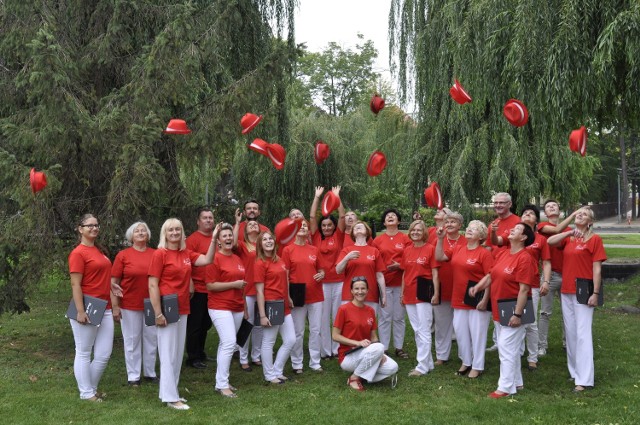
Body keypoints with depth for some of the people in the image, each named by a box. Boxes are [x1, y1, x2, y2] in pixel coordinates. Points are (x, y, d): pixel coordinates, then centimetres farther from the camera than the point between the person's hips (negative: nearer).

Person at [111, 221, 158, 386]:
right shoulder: (123, 255, -3)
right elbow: (113, 282, -1)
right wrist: (115, 306, -9)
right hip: (130, 305, -2)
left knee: (151, 339, 10)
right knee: (132, 340, 7)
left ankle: (150, 373, 24)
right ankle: (133, 376, 17)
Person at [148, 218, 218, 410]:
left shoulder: (187, 253, 10)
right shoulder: (160, 254, -8)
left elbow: (207, 260, 7)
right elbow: (152, 285, -12)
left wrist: (213, 239, -4)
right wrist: (158, 313, -17)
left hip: (183, 309, 7)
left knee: (178, 353, 12)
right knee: (168, 354, -2)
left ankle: (171, 392, 22)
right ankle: (170, 397, 2)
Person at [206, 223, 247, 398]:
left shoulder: (237, 259, 13)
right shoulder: (215, 259, -9)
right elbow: (210, 285, -13)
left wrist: (245, 306, 23)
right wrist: (234, 284, -15)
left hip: (237, 308, 7)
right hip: (220, 307, -7)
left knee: (226, 344, 10)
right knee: (229, 342, -15)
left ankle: (222, 381, 17)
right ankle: (222, 384, -8)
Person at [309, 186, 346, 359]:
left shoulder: (338, 237, 5)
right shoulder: (317, 237, 5)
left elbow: (342, 216, -1)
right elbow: (312, 217, 2)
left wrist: (337, 196, -1)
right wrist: (317, 197, 2)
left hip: (339, 282, 0)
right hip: (322, 283, 0)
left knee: (338, 316, 8)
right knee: (323, 318, 5)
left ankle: (337, 349, 16)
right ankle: (325, 350, 12)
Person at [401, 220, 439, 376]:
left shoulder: (430, 249, -5)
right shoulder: (407, 250, 10)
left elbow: (435, 273, -6)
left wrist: (436, 293, -10)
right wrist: (402, 292, 14)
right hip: (409, 294, 6)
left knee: (423, 330, -3)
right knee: (417, 330, 11)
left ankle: (422, 366, 1)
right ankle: (428, 362, 22)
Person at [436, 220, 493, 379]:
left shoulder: (484, 253, -12)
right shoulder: (457, 249, 6)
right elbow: (439, 257, 4)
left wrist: (485, 300, -18)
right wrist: (440, 239, -7)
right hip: (459, 299, 6)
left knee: (477, 333, 3)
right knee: (460, 331, 13)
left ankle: (477, 366, 15)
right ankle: (466, 362, 30)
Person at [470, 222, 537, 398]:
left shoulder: (524, 258, -17)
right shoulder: (502, 253, 8)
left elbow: (524, 289, -20)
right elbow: (491, 275, 14)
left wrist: (518, 314, -23)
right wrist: (478, 286, -5)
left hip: (512, 310, -8)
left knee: (507, 348, -4)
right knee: (509, 347, 16)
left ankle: (506, 387, 5)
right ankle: (516, 382, 27)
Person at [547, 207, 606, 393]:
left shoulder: (595, 239, -5)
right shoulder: (568, 238, 11)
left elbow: (597, 269, -9)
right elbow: (550, 241, -3)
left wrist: (596, 293, -13)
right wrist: (570, 233, -11)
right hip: (566, 291, 6)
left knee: (583, 334, -7)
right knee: (570, 333, 11)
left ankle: (584, 379, -6)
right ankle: (575, 371, 22)